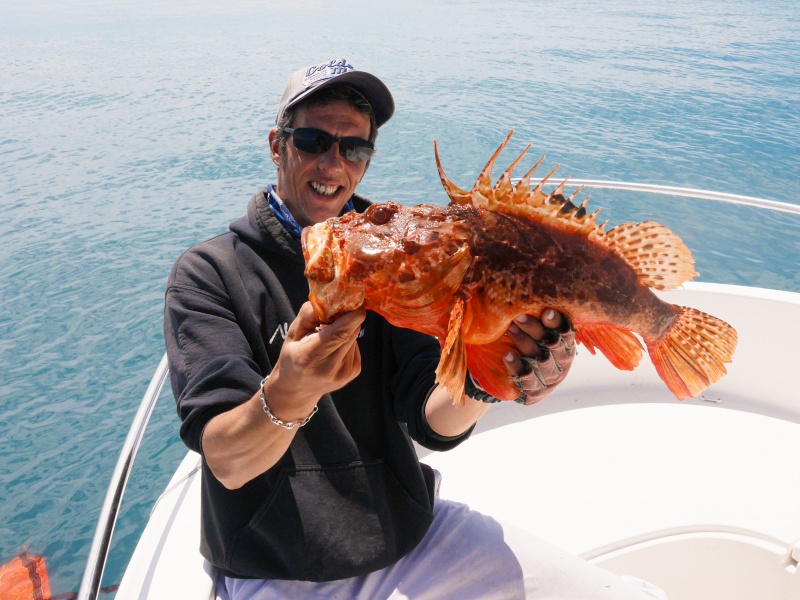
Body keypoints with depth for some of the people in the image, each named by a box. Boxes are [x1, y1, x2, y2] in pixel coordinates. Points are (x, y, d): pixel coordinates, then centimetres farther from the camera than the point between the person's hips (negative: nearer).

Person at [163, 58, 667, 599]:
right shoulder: (209, 273, -5)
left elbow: (433, 423, -6)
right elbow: (227, 464, -15)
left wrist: (483, 381, -27)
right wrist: (287, 395, -35)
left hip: (411, 533, 2)